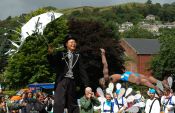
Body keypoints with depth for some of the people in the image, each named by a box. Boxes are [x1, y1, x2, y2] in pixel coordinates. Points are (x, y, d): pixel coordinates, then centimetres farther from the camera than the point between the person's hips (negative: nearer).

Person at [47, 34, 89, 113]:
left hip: (72, 82, 3)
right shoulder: (60, 54, 10)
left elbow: (82, 71, 10)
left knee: (72, 104, 5)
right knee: (59, 103, -16)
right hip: (62, 81, -3)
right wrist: (50, 54, -23)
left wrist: (86, 85, 0)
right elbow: (53, 64, -2)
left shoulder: (78, 56, 16)